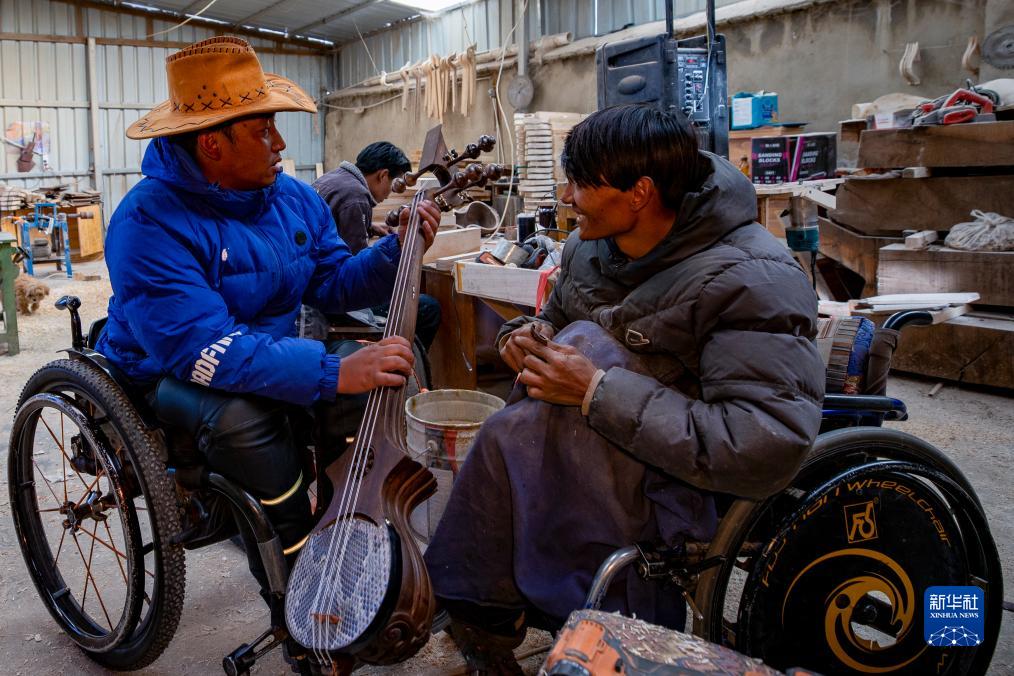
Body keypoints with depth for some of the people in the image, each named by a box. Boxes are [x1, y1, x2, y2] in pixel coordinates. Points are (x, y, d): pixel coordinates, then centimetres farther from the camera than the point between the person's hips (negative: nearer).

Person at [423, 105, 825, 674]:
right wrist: (527, 334, -6)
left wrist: (599, 392, -30)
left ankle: (489, 620, -4)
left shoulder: (753, 281, -22)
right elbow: (555, 322, 20)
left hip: (686, 481, -7)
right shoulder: (590, 249, 1)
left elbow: (767, 449, -31)